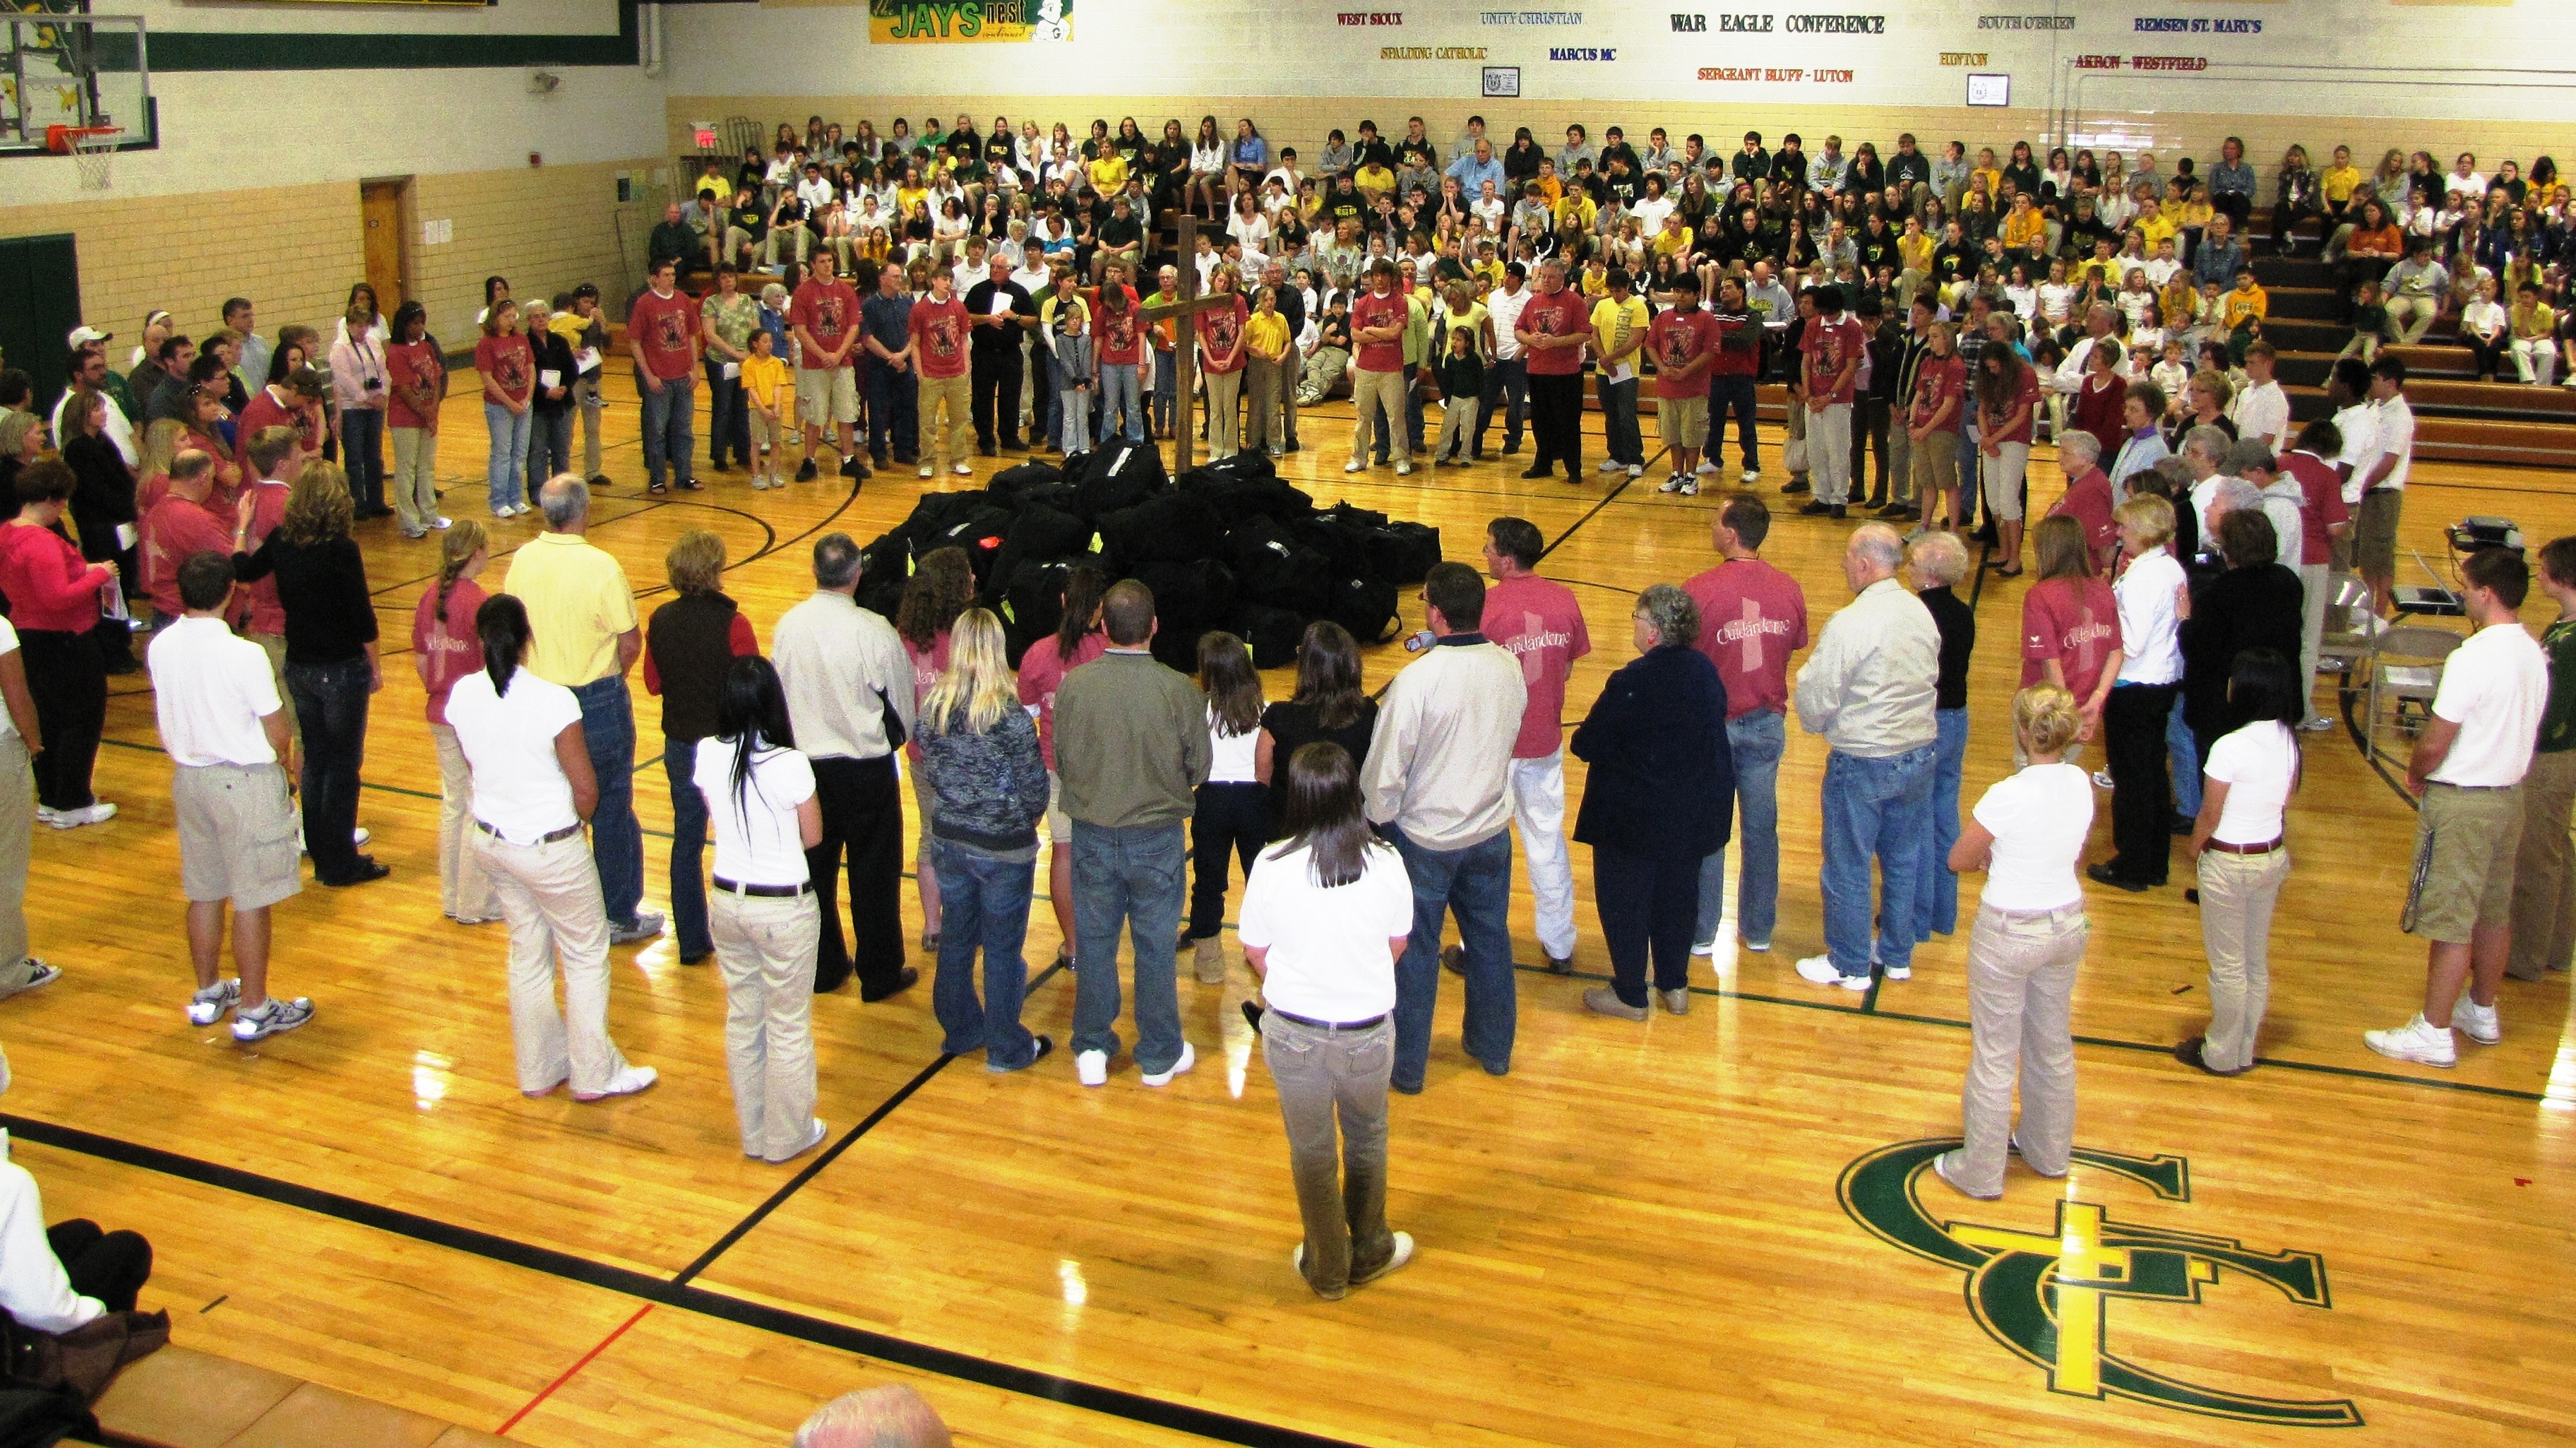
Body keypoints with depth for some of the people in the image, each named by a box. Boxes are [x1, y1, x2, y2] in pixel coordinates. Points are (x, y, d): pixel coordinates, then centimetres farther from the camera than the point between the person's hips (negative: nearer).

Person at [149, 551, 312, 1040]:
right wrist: (283, 759, 6)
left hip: (188, 776, 7)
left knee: (203, 892, 19)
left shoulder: (160, 647, -3)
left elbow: (167, 722, 9)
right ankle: (254, 1010, 11)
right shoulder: (244, 655, -22)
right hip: (245, 780, -6)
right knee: (251, 900, 3)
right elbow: (278, 734, -14)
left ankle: (207, 994, 33)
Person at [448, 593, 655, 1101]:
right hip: (551, 849, -6)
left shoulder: (462, 695, -7)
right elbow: (587, 790, -19)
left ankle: (540, 1070, 33)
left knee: (527, 953, 21)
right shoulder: (554, 701, -24)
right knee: (586, 957, 12)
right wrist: (571, 822, 2)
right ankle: (594, 1074, 22)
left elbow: (474, 760, 9)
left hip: (492, 841, 6)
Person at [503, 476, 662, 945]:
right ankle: (620, 916, 16)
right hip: (597, 701, -5)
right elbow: (631, 643, -15)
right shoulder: (600, 566, -20)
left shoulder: (522, 560, -5)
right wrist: (609, 678, 5)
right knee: (611, 810, 7)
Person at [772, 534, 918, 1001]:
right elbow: (902, 701, -8)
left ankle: (823, 966, 29)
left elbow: (780, 690, 4)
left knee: (816, 866, 18)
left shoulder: (787, 626, -8)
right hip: (867, 766, -4)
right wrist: (897, 735, 13)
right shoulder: (875, 631, -19)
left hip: (807, 763, 4)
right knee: (874, 873, 9)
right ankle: (879, 974, 18)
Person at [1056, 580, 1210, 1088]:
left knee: (1094, 945, 16)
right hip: (1158, 837, -1)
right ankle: (1160, 1056, 25)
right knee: (1155, 948, 13)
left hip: (1093, 836, 1)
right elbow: (1198, 768, -7)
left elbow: (1061, 762, -2)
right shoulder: (1180, 690, -18)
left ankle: (1092, 1051, 26)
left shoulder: (1073, 685, -14)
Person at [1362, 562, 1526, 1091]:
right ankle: (1492, 1047, 37)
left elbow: (1385, 770, -18)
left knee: (1415, 950, 11)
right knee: (1490, 939, 21)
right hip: (1491, 830, 5)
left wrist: (1379, 820, -4)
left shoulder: (1418, 679, -25)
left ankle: (1406, 1065, 24)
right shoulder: (1510, 667, -8)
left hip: (1425, 838, -5)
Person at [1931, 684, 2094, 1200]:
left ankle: (1980, 1172, 20)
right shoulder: (2081, 784, -6)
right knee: (2053, 1045, 22)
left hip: (2009, 932, -6)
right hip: (2067, 925, 6)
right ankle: (2049, 1152, 40)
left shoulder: (2008, 795, -26)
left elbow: (1958, 860, -13)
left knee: (1995, 1056, 7)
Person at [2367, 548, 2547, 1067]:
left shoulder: (2472, 658, -22)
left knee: (2450, 921, -2)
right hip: (2510, 793, 9)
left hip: (2461, 801, -8)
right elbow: (2514, 727, 12)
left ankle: (2434, 1034, 5)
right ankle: (2483, 1014, 33)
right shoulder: (2534, 654, 4)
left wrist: (2415, 774, -1)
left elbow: (2436, 742, -21)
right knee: (2495, 912, 19)